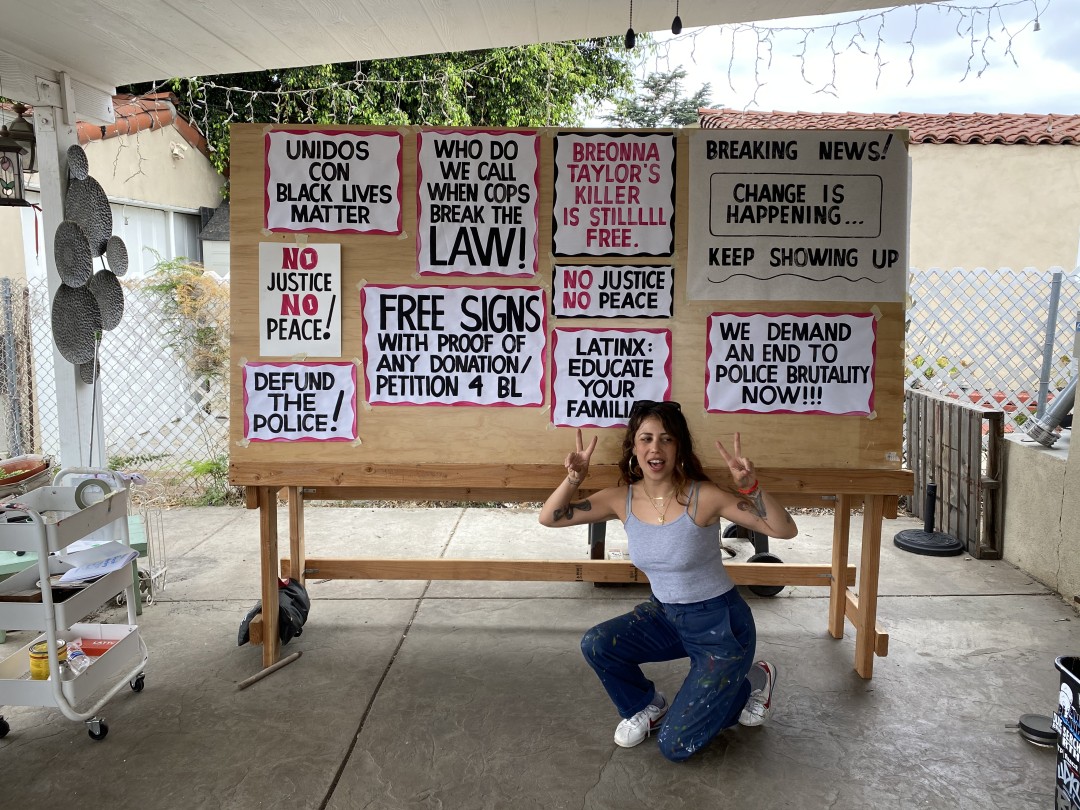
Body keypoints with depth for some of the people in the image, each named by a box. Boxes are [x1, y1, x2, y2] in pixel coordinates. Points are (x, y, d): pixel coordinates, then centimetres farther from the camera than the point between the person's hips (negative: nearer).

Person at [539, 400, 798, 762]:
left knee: (674, 746, -5)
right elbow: (550, 517, -9)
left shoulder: (703, 497, -24)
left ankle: (751, 682, 20)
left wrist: (752, 487, -42)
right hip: (666, 616, 5)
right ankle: (647, 707, 13)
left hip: (721, 626, -5)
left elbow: (785, 530, -25)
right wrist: (573, 479, -27)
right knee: (595, 645, -17)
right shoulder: (622, 499, -10)